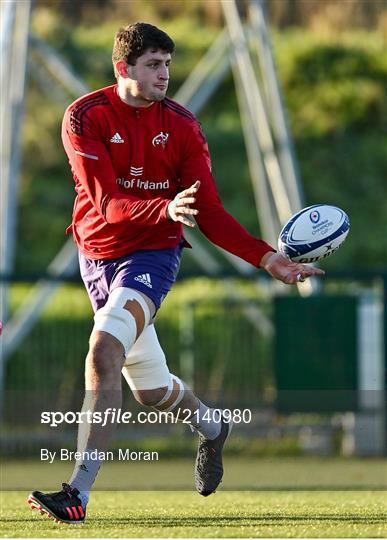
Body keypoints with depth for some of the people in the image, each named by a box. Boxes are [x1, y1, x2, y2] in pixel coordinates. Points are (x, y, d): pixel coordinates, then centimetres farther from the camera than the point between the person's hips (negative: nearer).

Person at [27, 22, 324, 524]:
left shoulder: (181, 125, -5)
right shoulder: (85, 117, -10)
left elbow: (210, 214, -3)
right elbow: (108, 204, -20)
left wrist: (267, 258, -14)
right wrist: (165, 209, -39)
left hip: (153, 254, -2)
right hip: (98, 254, 2)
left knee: (104, 352, -27)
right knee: (152, 391, 11)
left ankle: (79, 493, -30)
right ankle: (212, 427, 47)